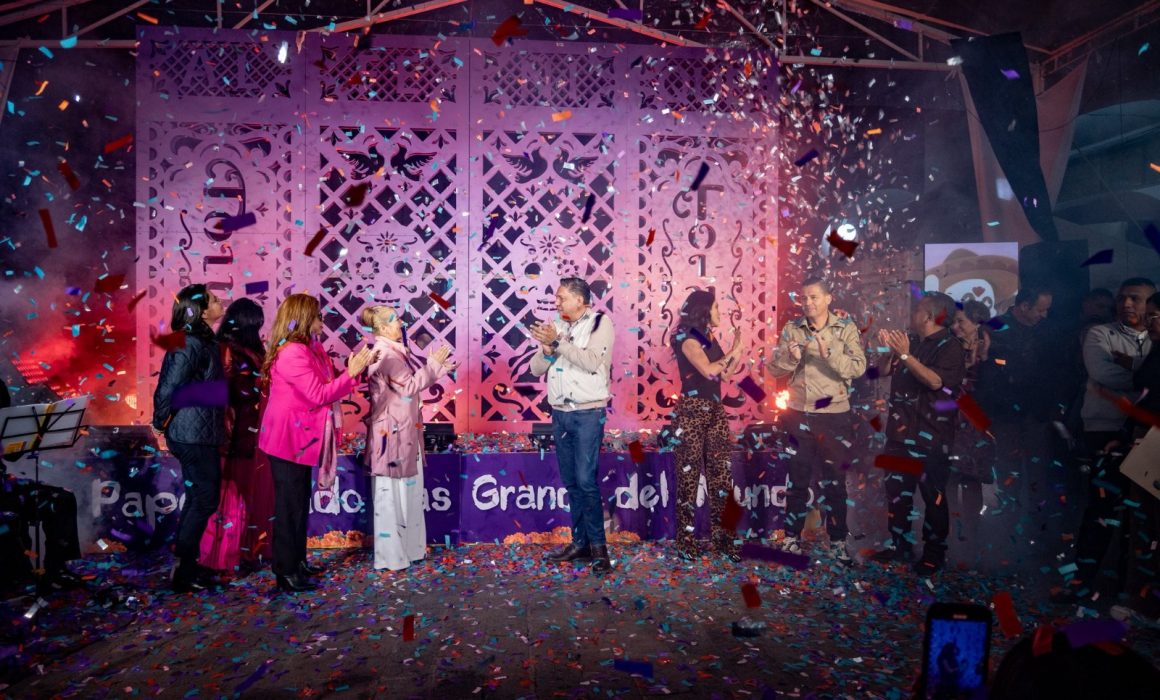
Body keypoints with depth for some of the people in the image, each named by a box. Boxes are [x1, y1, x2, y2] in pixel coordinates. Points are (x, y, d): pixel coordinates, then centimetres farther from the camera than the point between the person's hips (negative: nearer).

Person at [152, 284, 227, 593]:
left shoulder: (202, 342, 11)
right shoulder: (191, 345, -19)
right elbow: (169, 388, -21)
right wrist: (159, 424, -8)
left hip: (195, 432, 10)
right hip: (195, 434, -10)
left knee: (197, 497, 16)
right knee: (205, 499, -2)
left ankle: (185, 563, 27)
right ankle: (183, 571, 8)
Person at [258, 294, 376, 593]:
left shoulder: (309, 349, 10)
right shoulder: (292, 353, -22)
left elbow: (325, 386, 10)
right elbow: (319, 395, -24)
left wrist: (353, 368, 4)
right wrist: (351, 373, -23)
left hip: (299, 438, 10)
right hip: (287, 439, -10)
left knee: (299, 502, 18)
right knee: (289, 505, -1)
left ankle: (297, 562, 31)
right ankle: (286, 573, 9)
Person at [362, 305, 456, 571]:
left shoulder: (394, 351, 13)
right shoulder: (385, 354, -18)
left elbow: (414, 380, 16)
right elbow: (410, 386, -18)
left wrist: (440, 368, 12)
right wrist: (433, 364, -10)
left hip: (403, 431, 10)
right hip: (392, 432, -10)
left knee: (407, 491, 16)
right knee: (392, 493, -1)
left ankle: (408, 547, 28)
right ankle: (391, 555, 9)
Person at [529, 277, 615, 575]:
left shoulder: (600, 322, -4)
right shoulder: (557, 326, 11)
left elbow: (592, 361, -20)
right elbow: (536, 369, 8)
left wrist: (557, 342, -18)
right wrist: (547, 350, -11)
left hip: (587, 413, -6)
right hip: (560, 413, 6)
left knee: (586, 480, -9)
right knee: (571, 482, 9)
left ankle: (598, 546, 1)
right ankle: (580, 542, 18)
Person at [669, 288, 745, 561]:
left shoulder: (709, 336, 15)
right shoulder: (687, 337, -8)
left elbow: (726, 372, 14)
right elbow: (708, 370, -19)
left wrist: (737, 350, 7)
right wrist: (731, 354, -5)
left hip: (715, 409, 8)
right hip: (693, 410, -7)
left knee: (721, 473, 5)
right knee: (689, 475, -2)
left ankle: (721, 536, 13)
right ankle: (685, 539, 5)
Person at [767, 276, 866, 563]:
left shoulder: (846, 328, -4)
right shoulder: (791, 329, 1)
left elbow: (859, 367, -15)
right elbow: (775, 369, -1)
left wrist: (829, 354, -30)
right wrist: (791, 357, -21)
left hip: (834, 414, -2)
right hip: (798, 414, 2)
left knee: (834, 480, 9)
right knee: (796, 479, 11)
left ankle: (838, 541, 22)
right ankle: (792, 537, 23)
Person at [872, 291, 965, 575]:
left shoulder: (950, 347, -9)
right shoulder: (910, 341, 12)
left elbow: (936, 381, -24)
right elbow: (887, 371, 16)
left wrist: (905, 354, -24)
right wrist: (889, 348, 1)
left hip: (930, 435, -7)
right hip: (900, 430, 7)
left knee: (933, 496, 0)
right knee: (897, 491, 12)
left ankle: (934, 553, 11)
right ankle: (899, 545, 23)